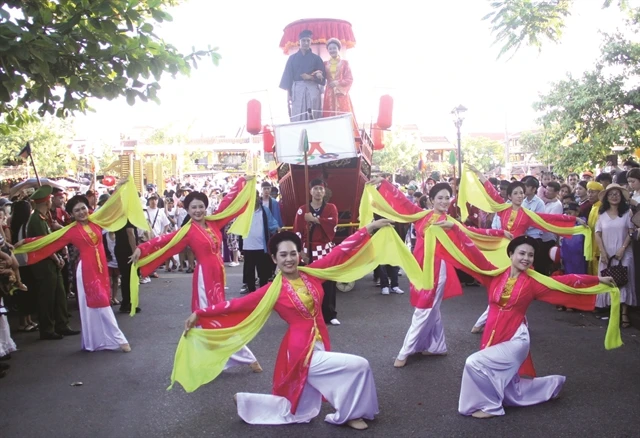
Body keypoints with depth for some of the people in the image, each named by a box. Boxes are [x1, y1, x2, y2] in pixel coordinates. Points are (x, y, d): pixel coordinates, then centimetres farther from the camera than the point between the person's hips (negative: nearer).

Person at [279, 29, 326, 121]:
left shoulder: (316, 58, 13)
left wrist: (311, 77, -12)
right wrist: (288, 93, -2)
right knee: (297, 118, -8)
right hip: (297, 90, 0)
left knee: (314, 118, -10)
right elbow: (288, 77, 9)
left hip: (313, 89, 0)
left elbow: (322, 78, 6)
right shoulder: (292, 58, 14)